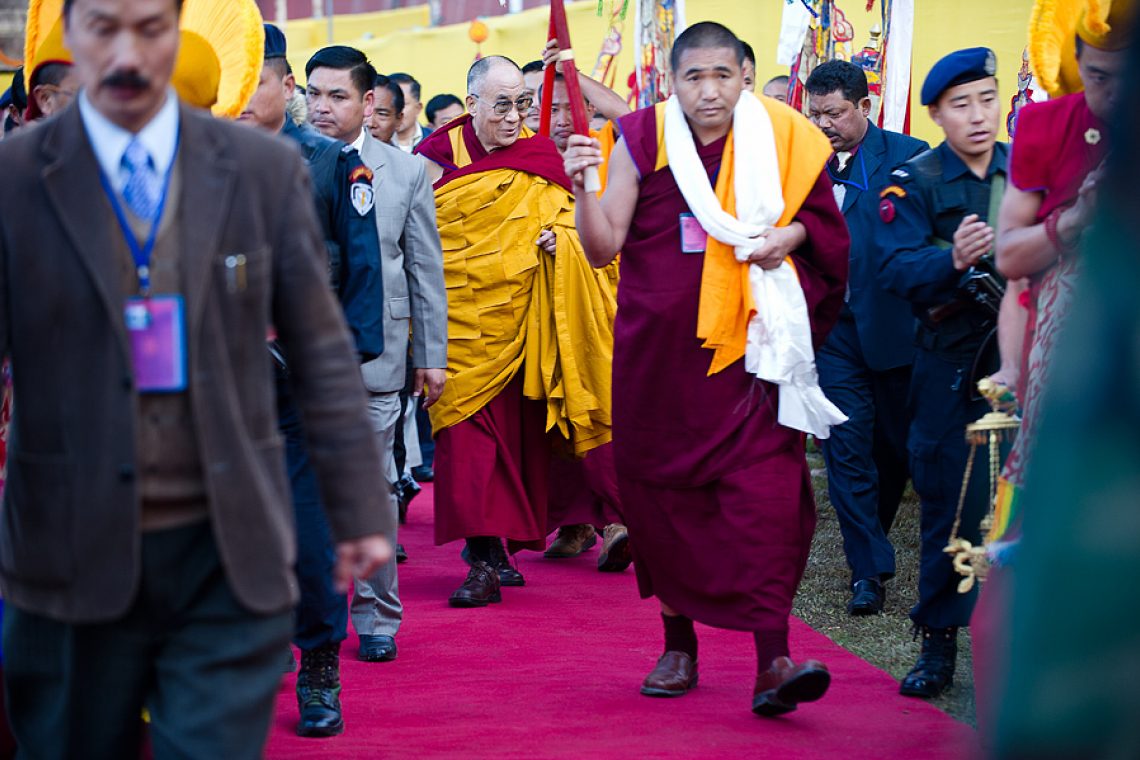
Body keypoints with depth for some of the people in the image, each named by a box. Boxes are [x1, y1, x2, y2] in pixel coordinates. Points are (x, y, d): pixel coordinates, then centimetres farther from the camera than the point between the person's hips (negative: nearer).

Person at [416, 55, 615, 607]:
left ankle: (499, 546, 19)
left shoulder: (539, 157, 6)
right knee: (467, 432, -9)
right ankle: (485, 560, -10)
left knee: (516, 428, 6)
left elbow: (563, 216, 13)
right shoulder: (440, 156, -1)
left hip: (519, 321, 2)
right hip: (460, 321, -2)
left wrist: (559, 237, -10)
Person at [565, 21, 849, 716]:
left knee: (764, 486, -14)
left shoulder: (782, 137, 1)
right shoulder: (645, 141, -1)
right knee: (663, 489, 8)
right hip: (660, 347, 1)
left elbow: (824, 222, 15)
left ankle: (773, 659, -17)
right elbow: (603, 248, -3)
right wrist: (584, 187, -20)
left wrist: (789, 232, -6)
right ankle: (679, 644, 25)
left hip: (750, 342, -1)